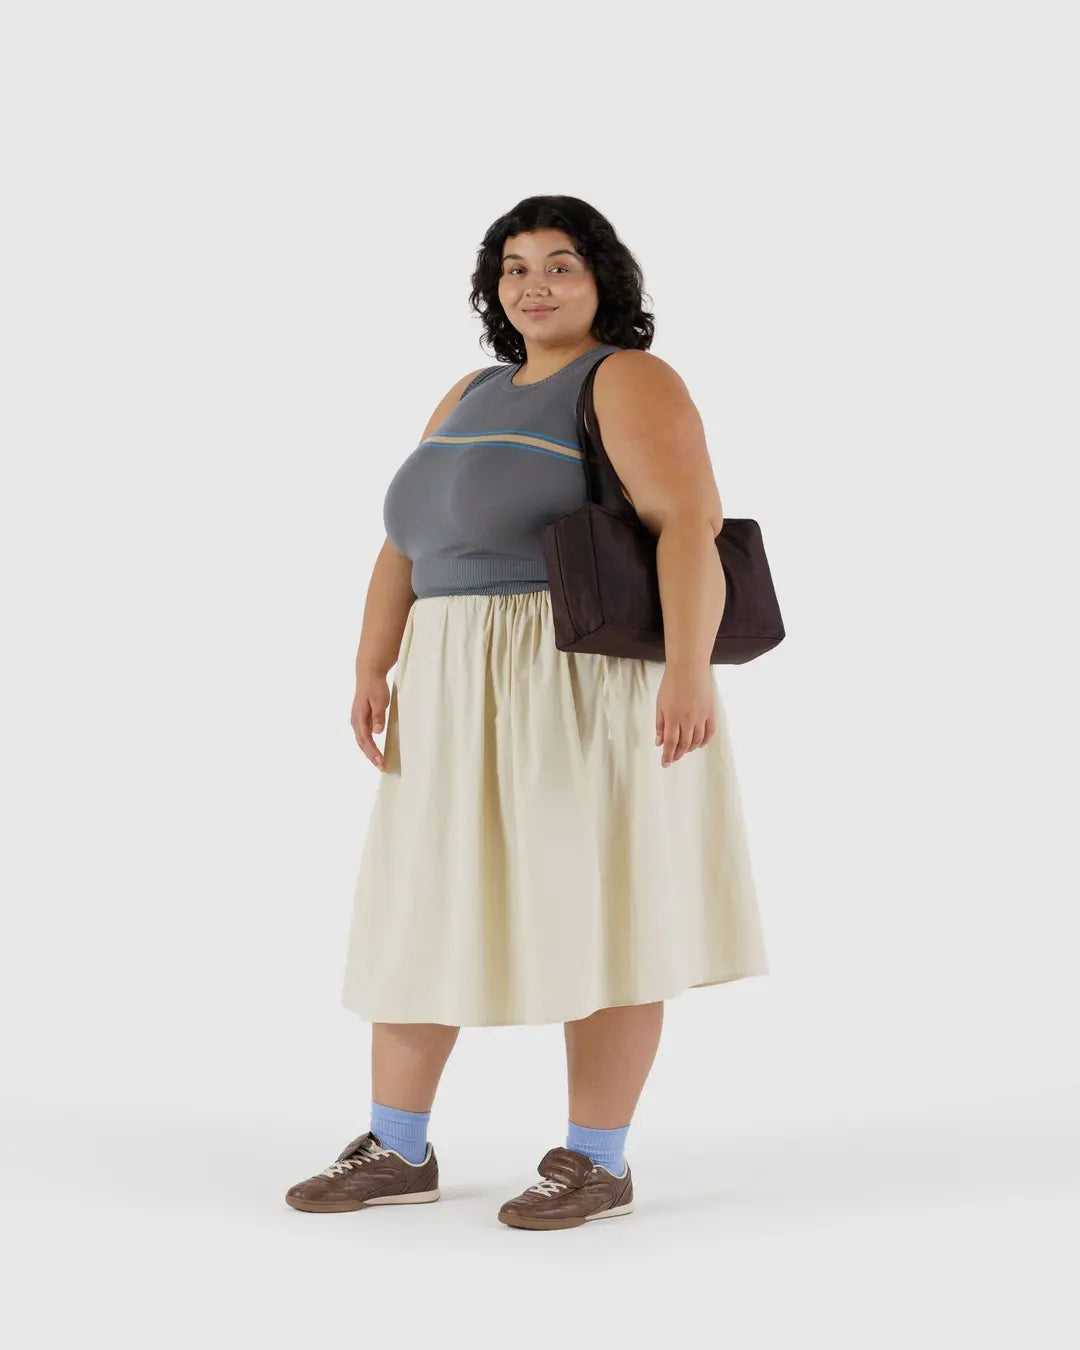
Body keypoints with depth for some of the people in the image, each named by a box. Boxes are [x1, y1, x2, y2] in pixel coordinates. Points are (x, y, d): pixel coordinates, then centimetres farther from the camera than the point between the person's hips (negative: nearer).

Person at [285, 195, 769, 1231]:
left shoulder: (630, 381, -7)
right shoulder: (473, 398, 16)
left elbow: (692, 526, -19)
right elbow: (407, 545, 11)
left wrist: (689, 666, -31)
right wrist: (373, 672, 0)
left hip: (590, 681, -8)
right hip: (465, 692, 8)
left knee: (599, 911, -3)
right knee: (421, 904, 7)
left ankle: (598, 1162, 7)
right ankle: (397, 1151, 16)